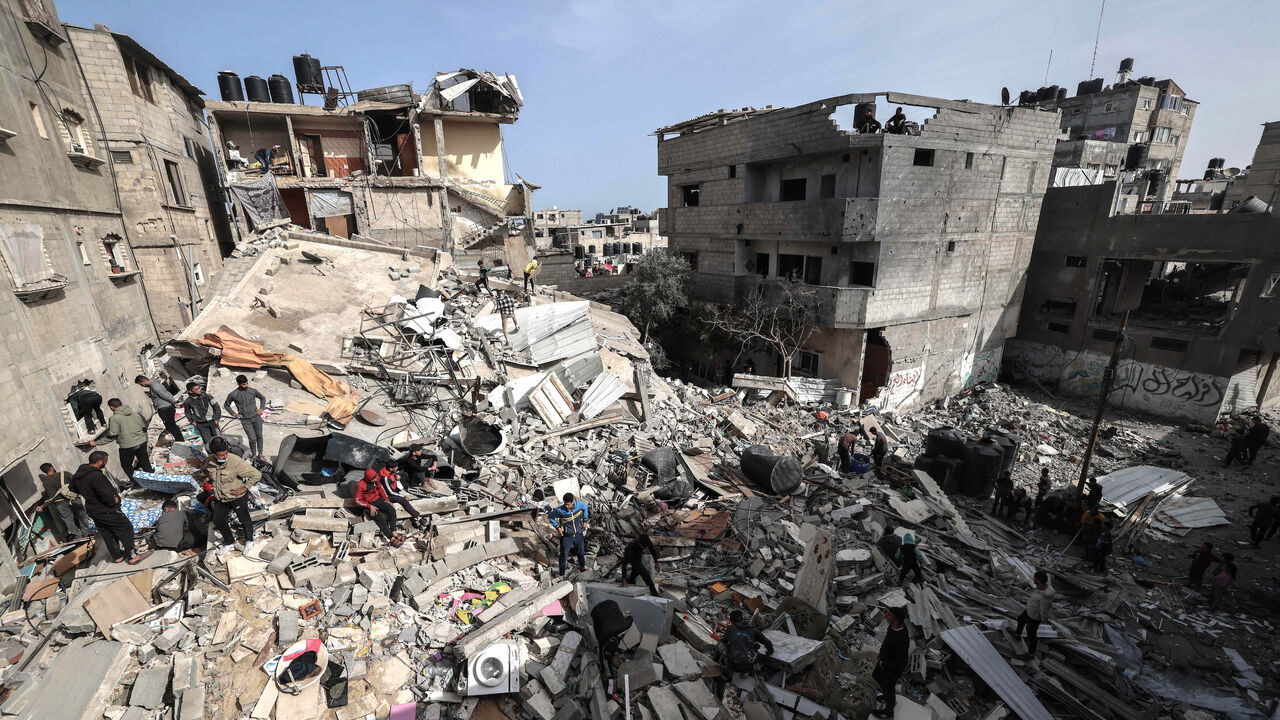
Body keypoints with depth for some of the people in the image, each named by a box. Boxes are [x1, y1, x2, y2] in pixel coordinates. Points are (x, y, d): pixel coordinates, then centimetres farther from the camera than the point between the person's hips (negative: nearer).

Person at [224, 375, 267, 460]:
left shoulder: (253, 391, -2)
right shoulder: (233, 395, -5)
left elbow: (262, 398, 16)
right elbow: (226, 405, 11)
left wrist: (261, 409, 5)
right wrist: (234, 414, 2)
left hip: (256, 417, 2)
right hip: (245, 420, -2)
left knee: (259, 436, 7)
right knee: (252, 439, -5)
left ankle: (260, 454, 20)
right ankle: (254, 455, 15)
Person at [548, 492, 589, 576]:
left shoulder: (579, 504, -18)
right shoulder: (560, 510, -25)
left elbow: (585, 507, 7)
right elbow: (550, 516, -8)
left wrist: (584, 521, 5)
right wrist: (557, 527, -12)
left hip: (579, 535, 3)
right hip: (567, 536, -3)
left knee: (581, 552, 23)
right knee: (564, 555, 1)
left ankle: (582, 566, 50)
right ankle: (562, 574, 20)